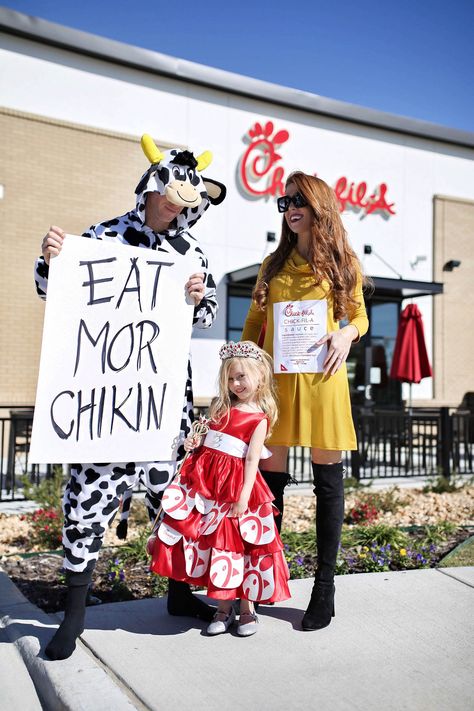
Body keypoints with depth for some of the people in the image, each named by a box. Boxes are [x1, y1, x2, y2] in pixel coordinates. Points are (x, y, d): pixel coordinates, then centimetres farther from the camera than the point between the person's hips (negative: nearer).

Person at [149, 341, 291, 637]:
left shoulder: (259, 419, -3)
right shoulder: (221, 406, 13)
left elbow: (252, 460, -10)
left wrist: (243, 497, -15)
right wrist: (195, 443, -3)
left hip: (235, 485, -5)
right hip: (206, 481, 5)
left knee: (238, 545, 1)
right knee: (212, 544, 7)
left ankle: (247, 608, 18)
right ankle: (224, 608, 20)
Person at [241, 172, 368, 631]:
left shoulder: (342, 263, 7)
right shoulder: (273, 265, 13)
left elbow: (360, 314, 16)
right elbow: (253, 324, 15)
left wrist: (347, 333, -7)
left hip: (322, 381, -2)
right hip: (274, 382, 2)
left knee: (327, 481, 4)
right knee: (269, 479, 5)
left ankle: (325, 586, 17)